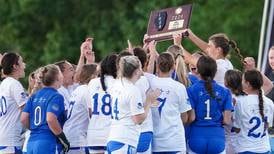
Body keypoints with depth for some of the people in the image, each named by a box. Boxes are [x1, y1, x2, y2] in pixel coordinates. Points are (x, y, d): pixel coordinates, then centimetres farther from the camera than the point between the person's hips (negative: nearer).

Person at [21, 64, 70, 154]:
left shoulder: (34, 96, 14)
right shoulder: (56, 97, -7)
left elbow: (24, 119, 8)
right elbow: (50, 119, -21)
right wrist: (63, 138, -10)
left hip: (32, 142, 7)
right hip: (48, 142, -7)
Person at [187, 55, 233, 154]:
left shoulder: (192, 90, -4)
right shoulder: (224, 92, 2)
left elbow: (191, 117, -9)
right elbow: (227, 121, -1)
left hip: (197, 139, -1)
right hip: (218, 141, 1)